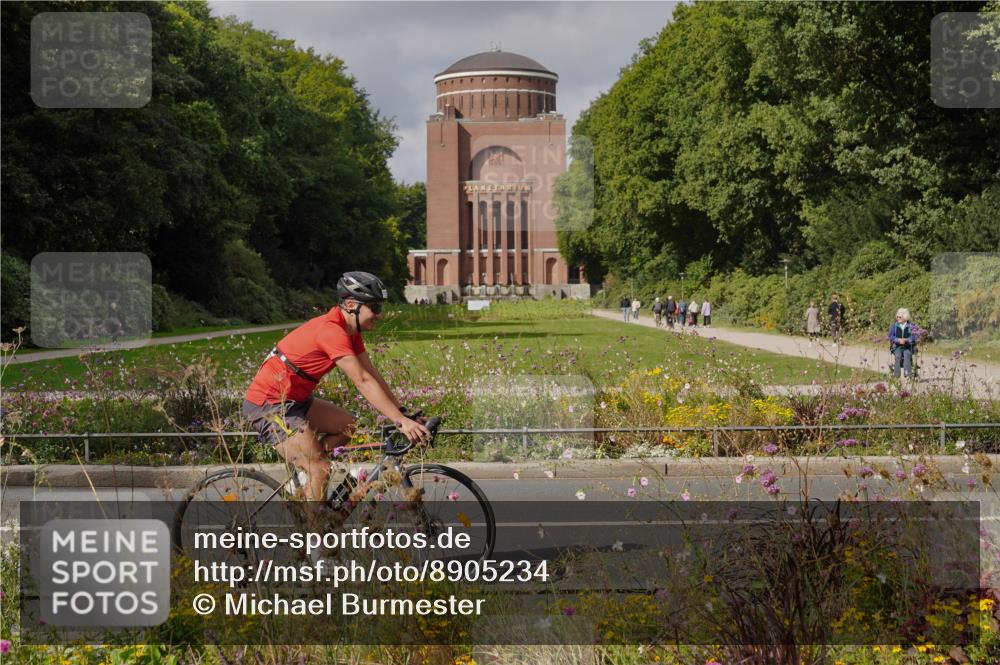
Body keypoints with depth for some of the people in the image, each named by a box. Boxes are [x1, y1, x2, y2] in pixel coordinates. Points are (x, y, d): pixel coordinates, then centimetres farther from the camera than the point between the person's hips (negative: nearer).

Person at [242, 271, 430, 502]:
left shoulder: (350, 331, 6)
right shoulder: (331, 331, -24)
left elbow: (372, 374, 6)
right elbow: (363, 382, -29)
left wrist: (403, 413, 0)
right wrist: (401, 421, -32)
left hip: (293, 399, 10)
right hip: (268, 404, -10)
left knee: (346, 425, 14)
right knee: (321, 469, -16)